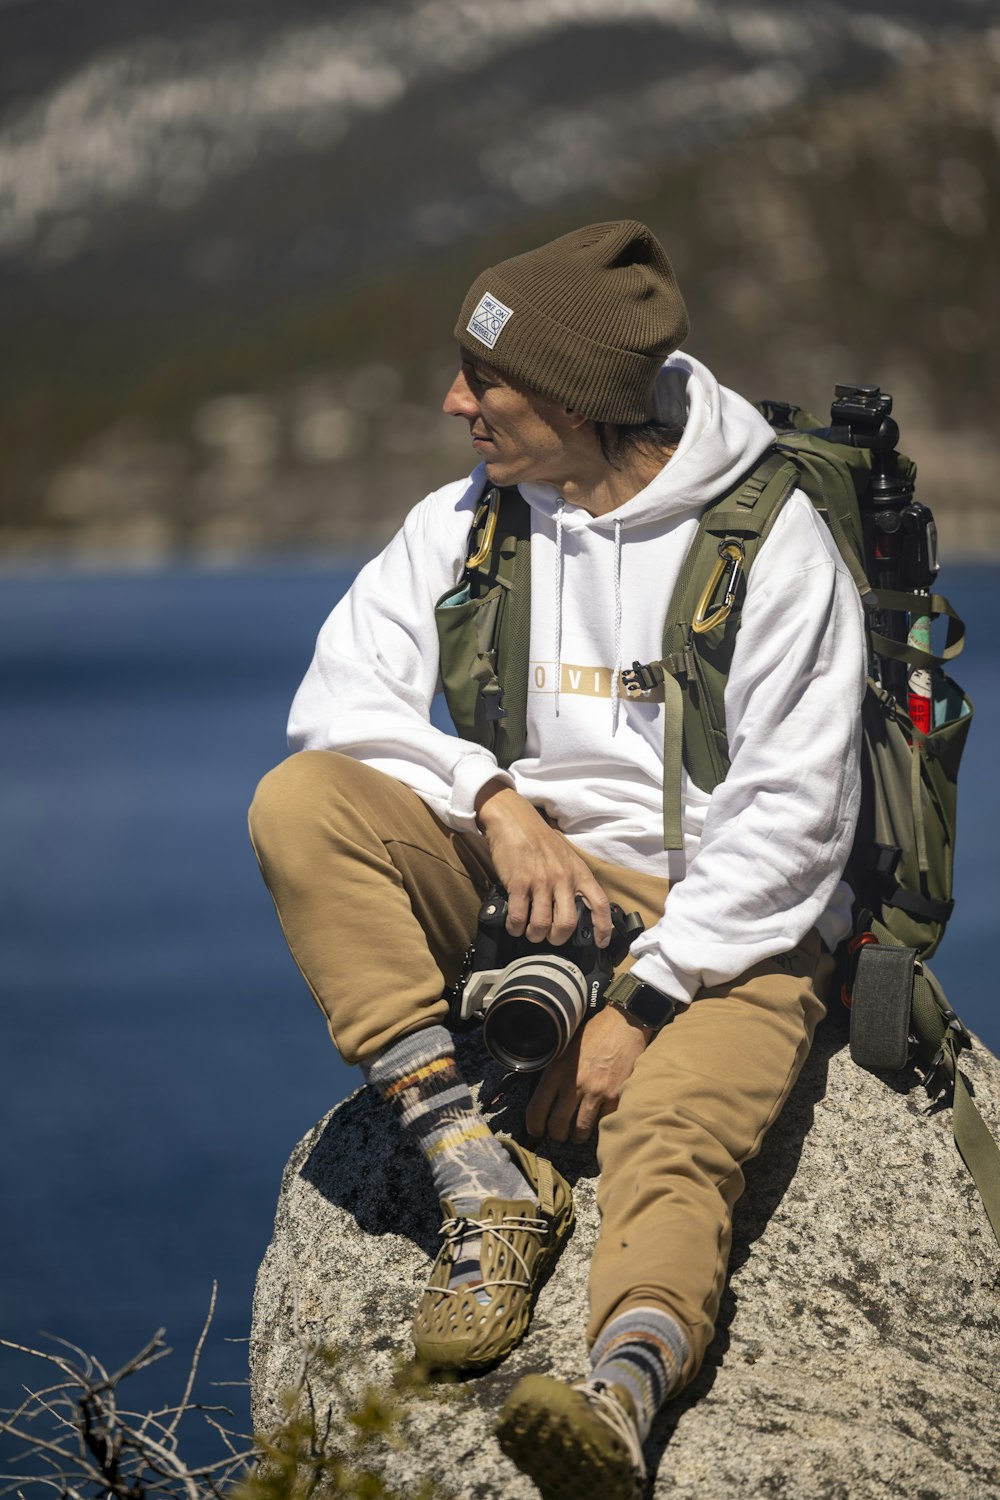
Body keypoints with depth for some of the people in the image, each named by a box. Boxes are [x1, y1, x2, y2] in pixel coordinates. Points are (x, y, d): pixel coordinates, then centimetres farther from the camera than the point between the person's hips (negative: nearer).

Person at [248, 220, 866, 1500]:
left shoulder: (775, 544, -9)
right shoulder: (465, 522, 6)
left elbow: (795, 817, -13)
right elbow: (339, 694, -2)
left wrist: (640, 1005, -20)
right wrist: (499, 804, -19)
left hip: (729, 921, -5)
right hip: (524, 888, 5)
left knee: (670, 1133, -36)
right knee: (299, 804, -20)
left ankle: (622, 1395, -67)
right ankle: (485, 1185, -25)